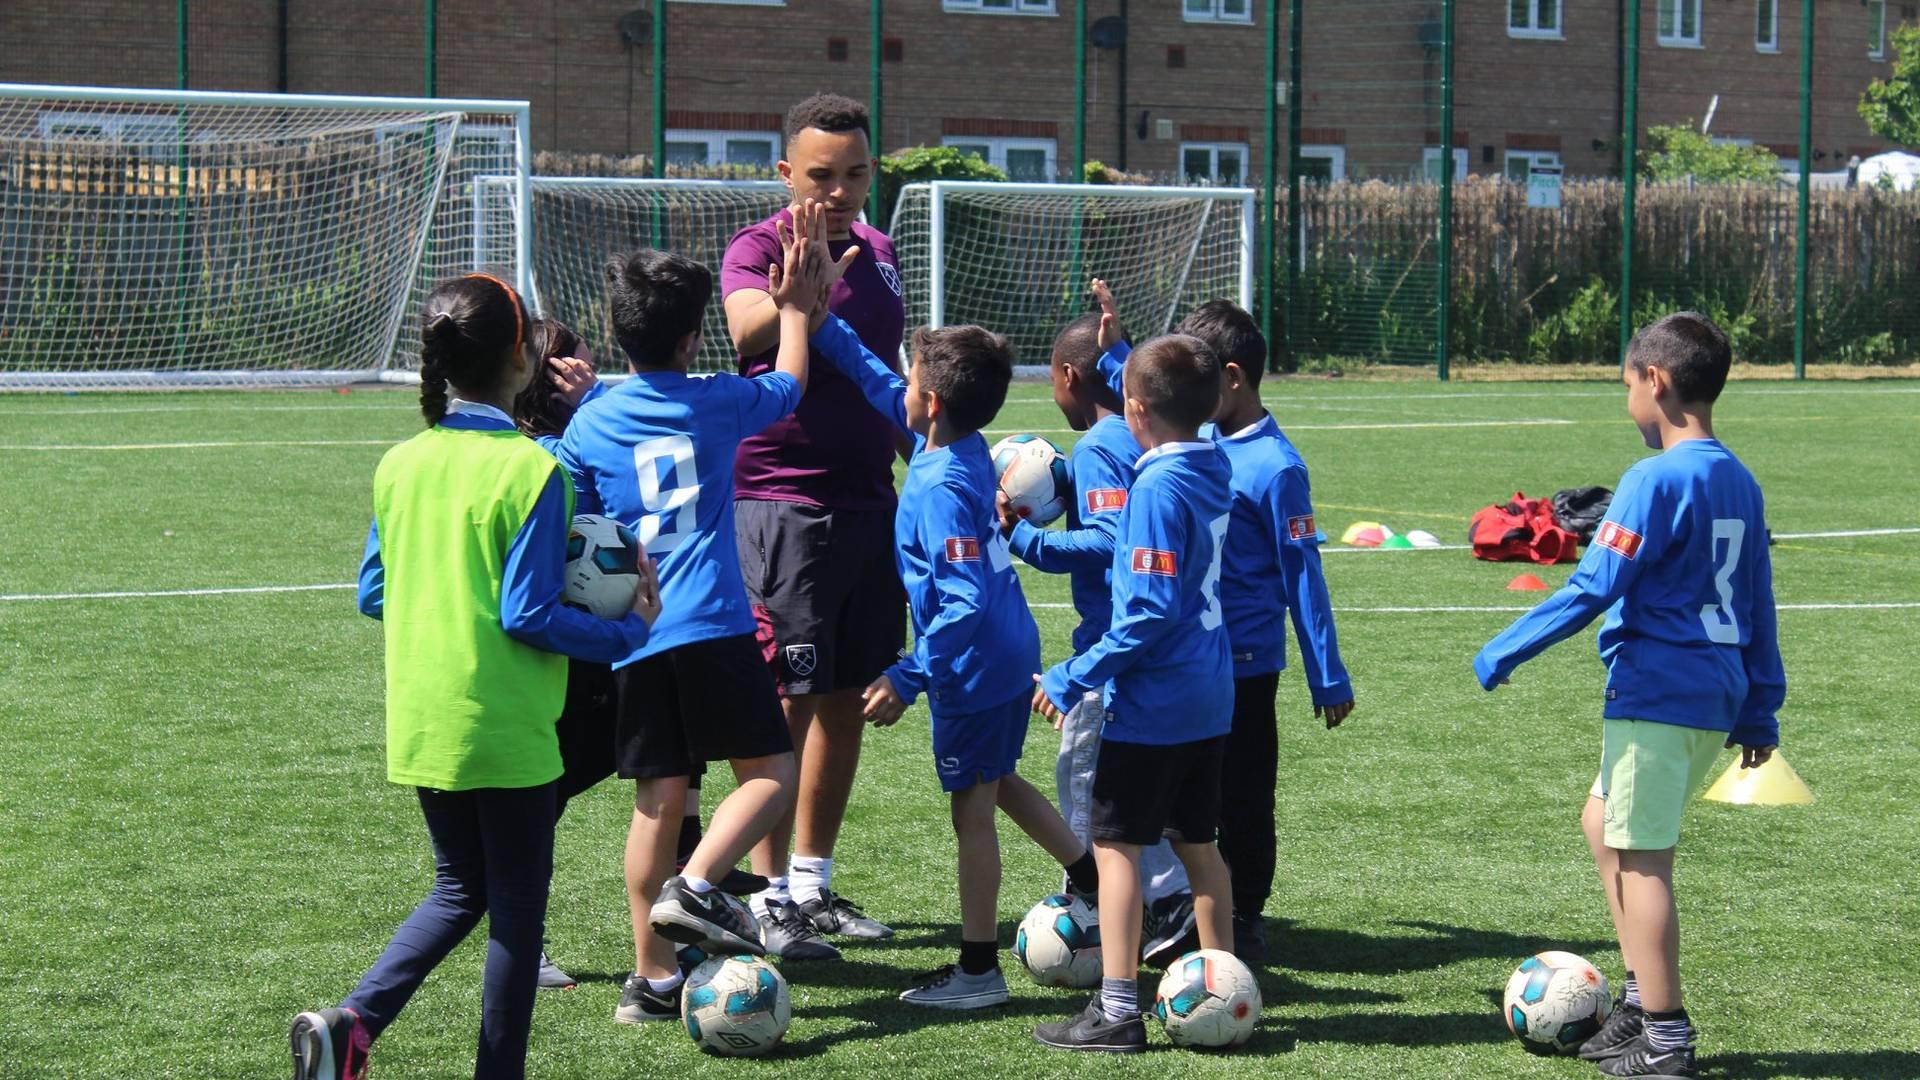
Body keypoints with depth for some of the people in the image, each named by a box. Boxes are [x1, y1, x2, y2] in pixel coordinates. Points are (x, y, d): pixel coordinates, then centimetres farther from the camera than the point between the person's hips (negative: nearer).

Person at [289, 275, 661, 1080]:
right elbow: (529, 617, -17)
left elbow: (373, 595, 9)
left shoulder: (399, 465, 2)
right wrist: (629, 632, -6)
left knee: (459, 889, 20)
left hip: (419, 724, 6)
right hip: (504, 727, -6)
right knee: (517, 901, 8)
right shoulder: (531, 471, -15)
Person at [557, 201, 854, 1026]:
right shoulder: (718, 403, 4)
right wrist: (795, 306, 38)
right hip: (712, 626, -4)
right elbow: (790, 380, 25)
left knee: (659, 797, 7)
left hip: (632, 638, 4)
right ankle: (695, 887, -19)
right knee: (771, 772, 4)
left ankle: (653, 977, 8)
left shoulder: (589, 424, 7)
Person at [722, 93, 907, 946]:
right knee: (786, 701, -6)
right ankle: (770, 893, -1)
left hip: (868, 501, 7)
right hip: (782, 501, -7)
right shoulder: (757, 246, -8)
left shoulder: (878, 254, 14)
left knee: (848, 699, 11)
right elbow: (747, 331, -31)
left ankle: (812, 884, 20)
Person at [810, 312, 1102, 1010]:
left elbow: (964, 601, -30)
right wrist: (819, 323, 18)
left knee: (972, 807, 2)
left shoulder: (940, 488, -26)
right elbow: (877, 383, 16)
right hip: (1010, 654, 9)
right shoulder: (965, 450, 1)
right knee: (997, 782, 27)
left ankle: (978, 970, 11)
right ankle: (1096, 884, 37)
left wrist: (908, 678, -27)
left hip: (972, 668, -9)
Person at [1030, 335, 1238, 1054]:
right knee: (1196, 843, 16)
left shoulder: (1158, 488, -19)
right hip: (1208, 701, 9)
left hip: (1150, 704, -9)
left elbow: (1151, 609, -23)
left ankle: (1117, 1009, -2)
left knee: (1116, 844, -2)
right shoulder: (1213, 469, 5)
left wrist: (1075, 679, -17)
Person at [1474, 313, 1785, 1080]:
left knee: (1642, 859, -2)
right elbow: (1757, 605, 16)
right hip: (1716, 696, 9)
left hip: (1656, 691, -9)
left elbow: (1592, 588, -17)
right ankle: (1643, 1000, 20)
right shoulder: (1740, 482, 12)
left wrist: (1504, 651, -9)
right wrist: (1761, 709, 22)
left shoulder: (1657, 480, -14)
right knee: (1604, 824, 21)